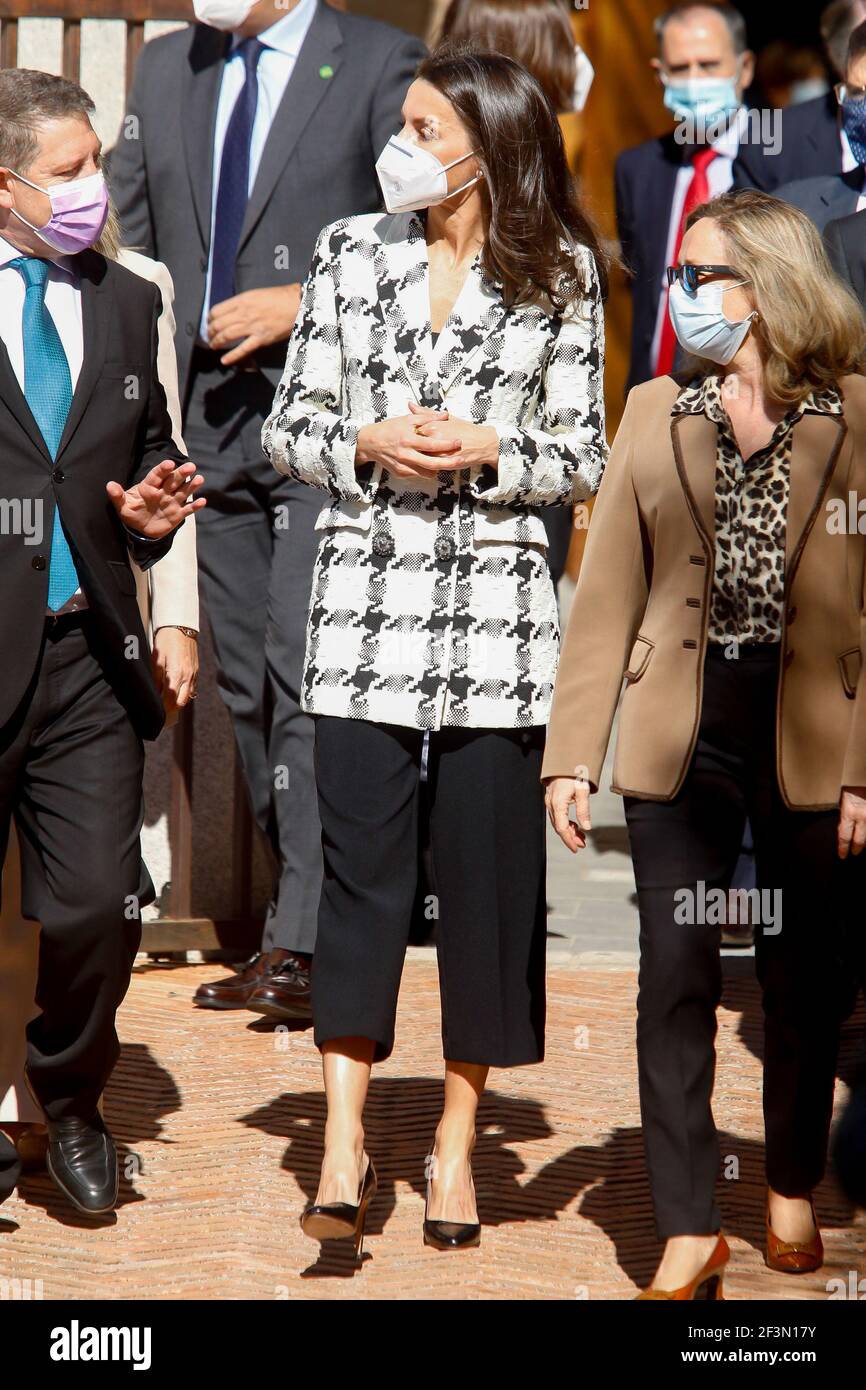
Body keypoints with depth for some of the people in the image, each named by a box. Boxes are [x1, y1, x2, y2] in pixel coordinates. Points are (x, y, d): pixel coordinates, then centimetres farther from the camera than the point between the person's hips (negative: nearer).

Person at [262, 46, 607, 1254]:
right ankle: (345, 1143, -3)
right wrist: (369, 444, -11)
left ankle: (458, 1139, 14)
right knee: (360, 857, -5)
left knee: (487, 868, 3)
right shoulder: (350, 254, 7)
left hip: (496, 606, 0)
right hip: (367, 596, 1)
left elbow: (584, 458, 5)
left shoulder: (562, 277, 3)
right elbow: (289, 428, 8)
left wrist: (491, 455, -12)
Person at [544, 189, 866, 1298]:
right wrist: (573, 752, 2)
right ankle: (688, 1234, -1)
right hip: (682, 736, 2)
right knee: (675, 980, -3)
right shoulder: (654, 413, 7)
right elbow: (607, 594, 7)